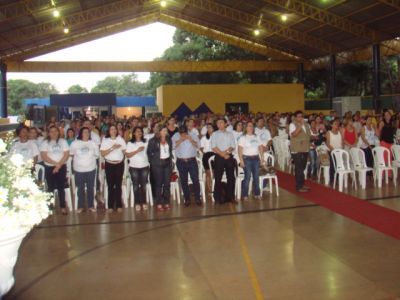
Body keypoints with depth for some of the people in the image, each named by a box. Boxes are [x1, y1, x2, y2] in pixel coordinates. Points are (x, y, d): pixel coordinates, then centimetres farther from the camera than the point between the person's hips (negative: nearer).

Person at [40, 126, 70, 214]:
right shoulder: (45, 143, 2)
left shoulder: (63, 141, 5)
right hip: (49, 167, 0)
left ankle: (63, 207, 7)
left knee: (61, 187, 2)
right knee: (51, 188, 2)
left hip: (62, 167, 1)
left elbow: (66, 154, -3)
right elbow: (44, 156, -8)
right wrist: (55, 163, -16)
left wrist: (59, 165, -13)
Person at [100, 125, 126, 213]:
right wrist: (112, 148, -16)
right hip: (109, 165, -1)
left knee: (118, 185, 2)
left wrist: (122, 160, -4)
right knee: (110, 185, 0)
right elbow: (102, 153, -7)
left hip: (119, 164, 1)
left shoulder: (121, 139, 6)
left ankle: (119, 205, 8)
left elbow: (124, 151, 6)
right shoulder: (105, 140, 2)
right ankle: (110, 206, 6)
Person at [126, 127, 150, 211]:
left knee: (143, 185, 3)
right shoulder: (130, 143, 1)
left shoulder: (145, 142, 8)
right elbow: (127, 155, -6)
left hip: (144, 166, 2)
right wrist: (137, 150, -13)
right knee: (136, 185, 1)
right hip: (134, 167, -1)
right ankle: (137, 203, 7)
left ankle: (143, 202, 11)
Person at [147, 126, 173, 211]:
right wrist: (152, 161, -2)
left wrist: (170, 159, 9)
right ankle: (159, 204, 6)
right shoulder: (153, 141, -5)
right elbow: (149, 152, -1)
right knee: (159, 184, 0)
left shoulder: (169, 140, 9)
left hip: (167, 163, 4)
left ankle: (167, 203, 12)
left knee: (167, 183, 4)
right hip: (157, 164, -4)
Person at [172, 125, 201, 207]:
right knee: (184, 181, 6)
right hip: (181, 162, 1)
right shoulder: (175, 136, 2)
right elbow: (173, 146, -9)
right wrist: (180, 140, -18)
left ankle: (197, 198, 8)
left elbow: (197, 146, -5)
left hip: (192, 161, -1)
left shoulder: (193, 134, 1)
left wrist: (190, 139, -18)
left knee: (195, 180, -4)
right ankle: (187, 199, 16)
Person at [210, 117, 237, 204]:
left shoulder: (230, 134, 13)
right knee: (218, 178, -2)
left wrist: (227, 151, -14)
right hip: (219, 158, -2)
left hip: (229, 157, 3)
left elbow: (233, 146, 5)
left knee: (231, 177, 3)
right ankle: (218, 198, 5)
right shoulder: (215, 134, 5)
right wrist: (222, 154, -12)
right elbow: (214, 147, -4)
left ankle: (230, 197, 12)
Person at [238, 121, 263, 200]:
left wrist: (261, 157, 4)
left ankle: (257, 193, 15)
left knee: (256, 176, 5)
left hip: (256, 158, 4)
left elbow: (260, 147, 14)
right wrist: (241, 161, -13)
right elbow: (240, 150, -6)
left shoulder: (256, 137, 14)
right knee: (247, 177, -6)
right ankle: (245, 195, 1)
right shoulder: (243, 138, 0)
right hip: (247, 158, -4)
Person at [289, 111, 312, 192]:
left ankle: (301, 184, 25)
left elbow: (309, 135, 25)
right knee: (299, 168, -7)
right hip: (297, 150, -7)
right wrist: (301, 124, -28)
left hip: (305, 149, 7)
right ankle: (299, 186, -3)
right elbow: (294, 134, -27)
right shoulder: (292, 125, -8)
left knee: (302, 168, 15)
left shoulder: (306, 125, 13)